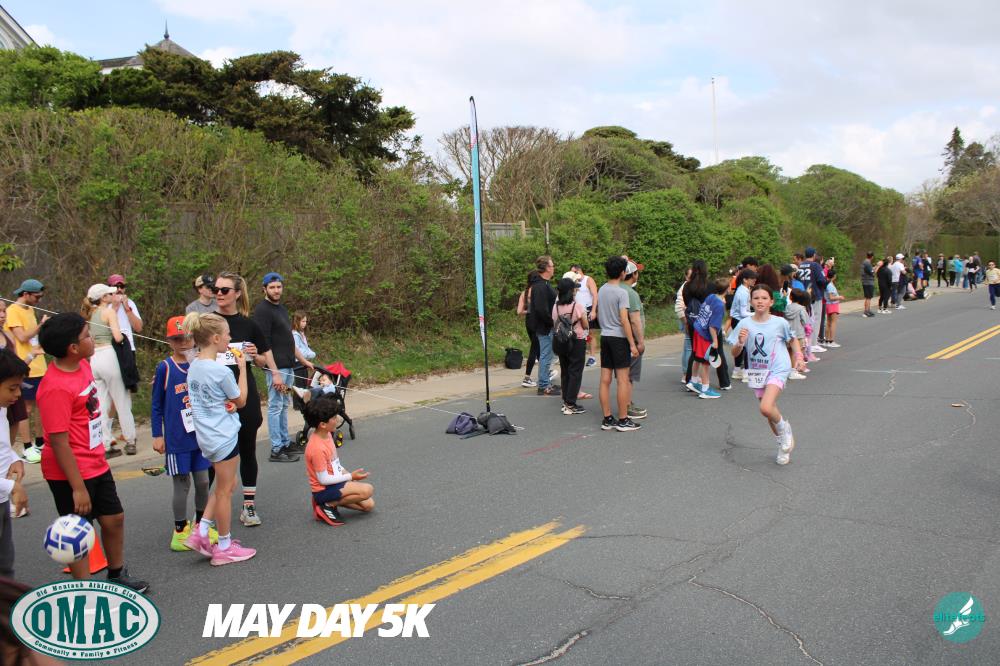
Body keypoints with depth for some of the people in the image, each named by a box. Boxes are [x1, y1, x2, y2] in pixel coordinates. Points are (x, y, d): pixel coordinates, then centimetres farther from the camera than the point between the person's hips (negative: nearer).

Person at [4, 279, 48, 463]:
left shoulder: (30, 309, 15)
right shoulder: (13, 311, -10)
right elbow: (22, 337, -18)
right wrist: (41, 325, -16)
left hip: (39, 367, 8)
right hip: (25, 369, -8)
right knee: (26, 409, -1)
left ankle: (40, 444, 21)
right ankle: (28, 449, 5)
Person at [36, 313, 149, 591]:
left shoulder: (82, 365, 2)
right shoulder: (55, 388, -25)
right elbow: (58, 443, -24)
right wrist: (78, 487, -20)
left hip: (96, 464, 9)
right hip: (71, 472, -9)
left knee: (114, 518, 17)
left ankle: (117, 575, 37)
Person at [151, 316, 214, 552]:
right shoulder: (165, 368, -8)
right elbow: (156, 404, -2)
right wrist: (157, 435, -3)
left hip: (201, 435, 3)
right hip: (176, 439, -3)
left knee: (203, 481, 11)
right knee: (182, 484, 5)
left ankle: (200, 525, 29)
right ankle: (180, 531, 20)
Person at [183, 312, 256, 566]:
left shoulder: (194, 366, 3)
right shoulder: (220, 371, -21)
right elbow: (241, 400, -7)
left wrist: (226, 403, 0)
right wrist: (242, 368, -3)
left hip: (207, 435, 8)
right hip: (224, 436, -8)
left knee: (225, 485, 21)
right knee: (224, 490, 5)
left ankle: (201, 532, 20)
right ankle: (224, 547, 17)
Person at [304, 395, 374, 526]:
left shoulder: (327, 434, 0)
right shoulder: (317, 448, -29)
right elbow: (323, 479, -22)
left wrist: (347, 474, 1)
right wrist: (350, 477, -16)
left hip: (335, 481, 9)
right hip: (324, 490, -9)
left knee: (369, 505, 5)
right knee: (368, 490, -23)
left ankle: (331, 501, 10)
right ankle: (328, 505, -9)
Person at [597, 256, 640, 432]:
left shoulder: (601, 290, 8)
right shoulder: (621, 293, -14)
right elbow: (624, 320, -17)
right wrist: (632, 344, -15)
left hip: (604, 337, 7)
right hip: (619, 338, -7)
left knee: (605, 380, 7)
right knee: (623, 380, -1)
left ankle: (607, 419, 12)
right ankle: (623, 420, 2)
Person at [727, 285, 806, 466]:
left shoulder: (779, 322, -6)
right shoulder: (745, 324, -4)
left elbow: (793, 340, 13)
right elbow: (735, 353, -2)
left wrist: (799, 357, 0)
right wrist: (740, 342, -21)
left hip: (778, 370, -3)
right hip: (757, 372, 3)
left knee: (766, 408, -23)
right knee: (769, 411, 13)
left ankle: (784, 427, 9)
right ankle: (783, 446, 36)